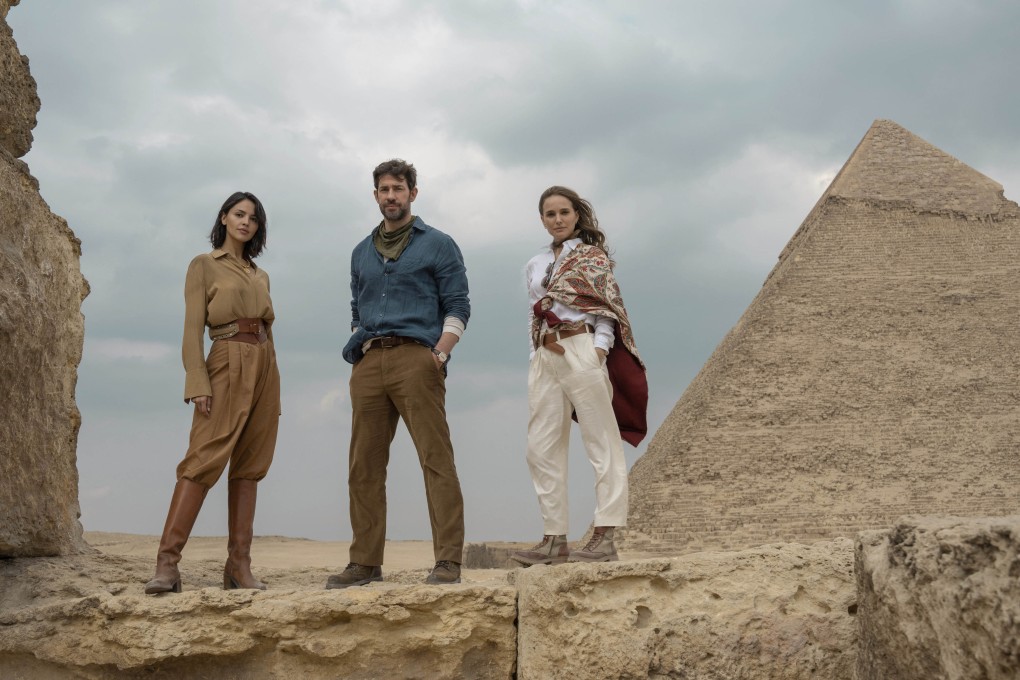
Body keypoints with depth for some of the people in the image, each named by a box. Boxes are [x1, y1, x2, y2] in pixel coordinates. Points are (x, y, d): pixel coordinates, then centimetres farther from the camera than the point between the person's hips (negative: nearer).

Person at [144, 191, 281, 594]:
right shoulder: (203, 265, 4)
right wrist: (198, 384, -16)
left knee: (248, 468, 1)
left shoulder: (261, 275, 21)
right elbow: (193, 330, -5)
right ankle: (167, 563, -19)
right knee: (204, 461, -16)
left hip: (265, 368, 6)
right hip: (227, 366, -6)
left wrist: (273, 387, 14)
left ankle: (239, 565, 0)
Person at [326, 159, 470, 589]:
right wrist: (358, 351, 9)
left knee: (436, 459, -10)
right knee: (364, 467, 3)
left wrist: (440, 351, -12)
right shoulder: (361, 253, 23)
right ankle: (365, 562, 8)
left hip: (415, 357, -5)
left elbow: (457, 307, 2)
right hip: (368, 363, 5)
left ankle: (448, 561, -11)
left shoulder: (438, 245, 9)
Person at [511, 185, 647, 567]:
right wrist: (535, 358, 11)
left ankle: (605, 538, -10)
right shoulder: (534, 266, 22)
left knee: (602, 443, -7)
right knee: (541, 450, 2)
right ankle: (555, 539, 6)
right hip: (544, 360, 7)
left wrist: (599, 352, -15)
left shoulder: (592, 256, 7)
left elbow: (607, 308, -1)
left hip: (582, 350, -6)